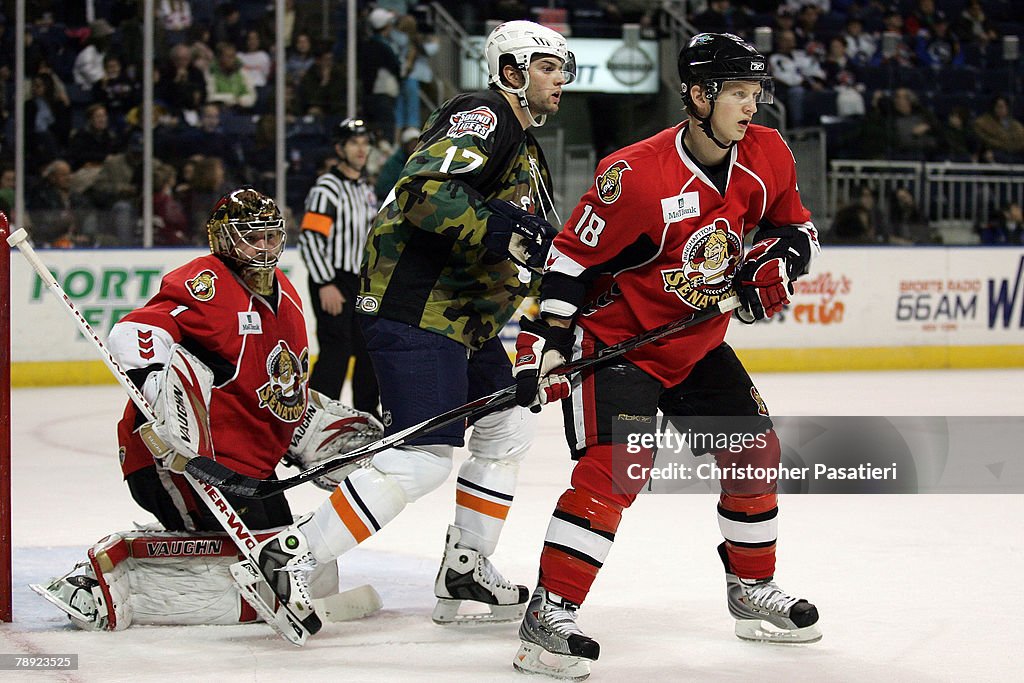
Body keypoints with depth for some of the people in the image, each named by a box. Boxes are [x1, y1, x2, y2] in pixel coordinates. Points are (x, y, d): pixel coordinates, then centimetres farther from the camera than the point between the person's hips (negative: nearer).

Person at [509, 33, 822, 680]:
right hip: (617, 339, -7)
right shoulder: (636, 176, -26)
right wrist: (545, 343, -25)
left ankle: (753, 589, 31)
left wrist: (776, 264, -12)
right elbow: (570, 259, -19)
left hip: (699, 344, 8)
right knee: (616, 466, -22)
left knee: (755, 450, 11)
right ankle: (549, 615, -18)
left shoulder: (767, 157, -6)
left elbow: (797, 228, 10)